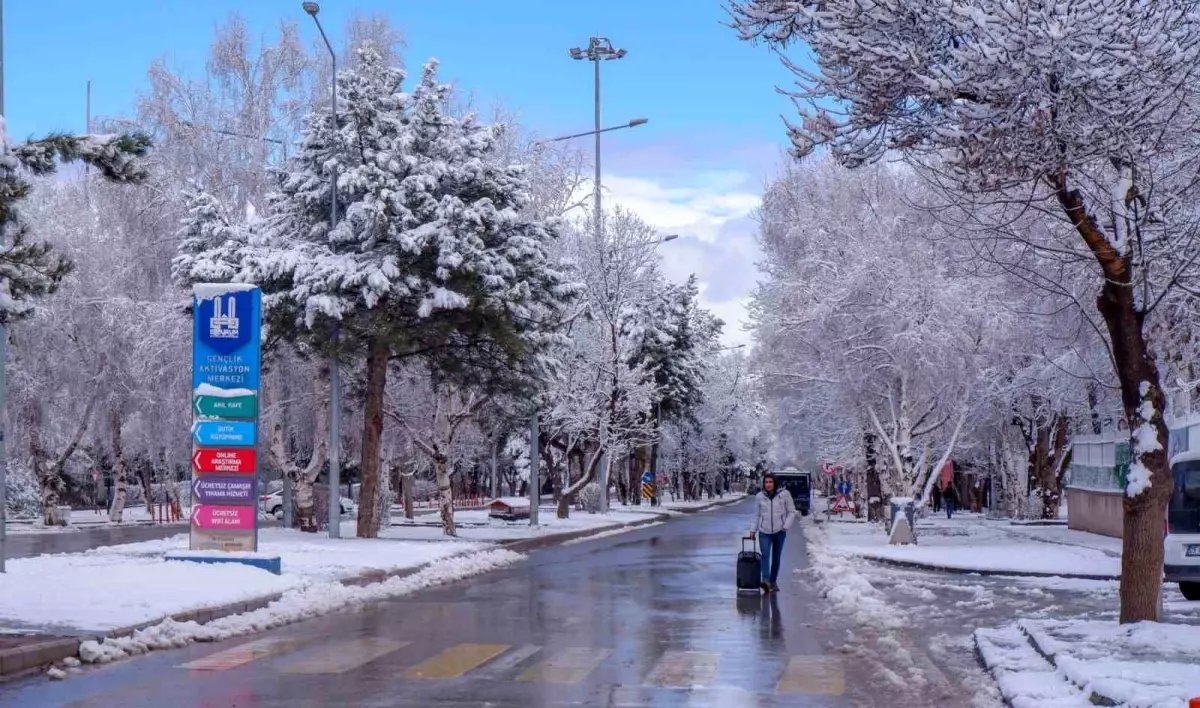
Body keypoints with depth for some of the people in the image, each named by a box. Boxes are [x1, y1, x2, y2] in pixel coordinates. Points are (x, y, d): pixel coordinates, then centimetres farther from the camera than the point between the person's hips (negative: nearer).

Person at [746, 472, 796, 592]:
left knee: (776, 558, 10)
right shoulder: (759, 496, 2)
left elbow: (791, 512, 1)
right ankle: (766, 581, -30)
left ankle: (773, 581, 22)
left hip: (779, 532, 0)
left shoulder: (784, 494, -4)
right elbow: (756, 515, 9)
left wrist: (786, 526, -8)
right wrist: (753, 530, 5)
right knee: (765, 555, -18)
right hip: (764, 532, 0)